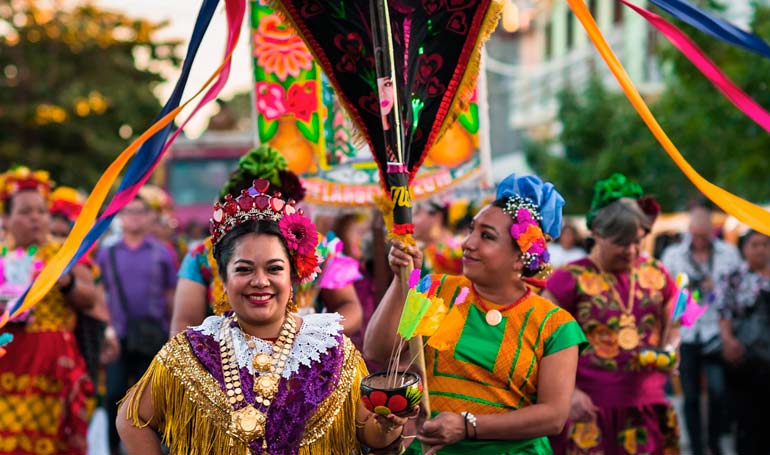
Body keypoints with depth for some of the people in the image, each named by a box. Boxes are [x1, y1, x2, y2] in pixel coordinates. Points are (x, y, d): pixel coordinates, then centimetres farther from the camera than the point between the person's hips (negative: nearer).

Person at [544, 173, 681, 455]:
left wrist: (668, 354, 1)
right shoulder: (571, 279, -3)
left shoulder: (655, 274, 10)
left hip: (646, 408, 4)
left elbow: (670, 328, 23)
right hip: (590, 410, -4)